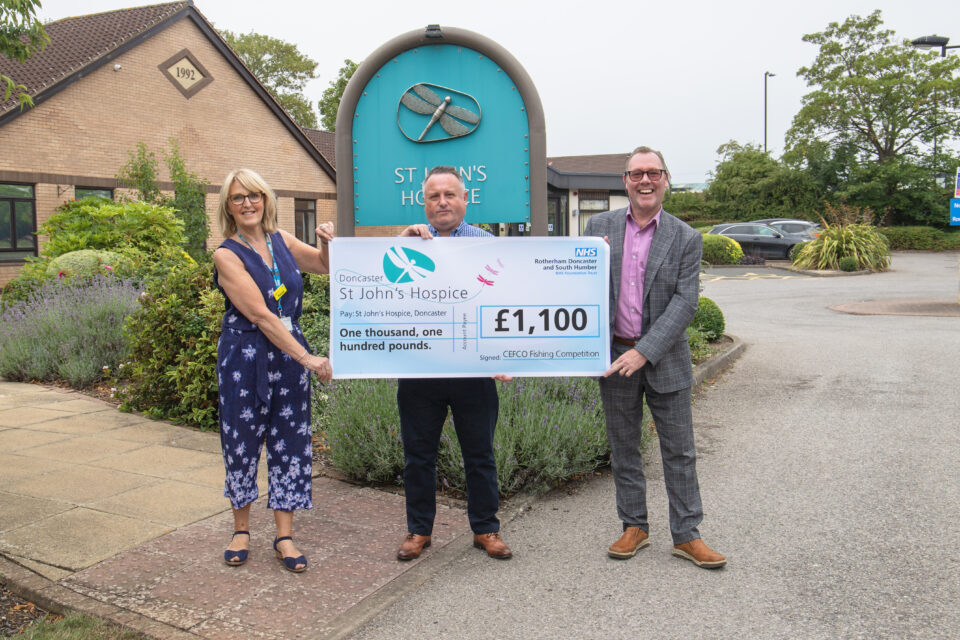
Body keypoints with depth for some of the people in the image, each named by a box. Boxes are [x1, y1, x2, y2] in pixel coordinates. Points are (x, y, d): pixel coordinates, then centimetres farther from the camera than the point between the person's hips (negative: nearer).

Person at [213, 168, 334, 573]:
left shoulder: (281, 240, 6)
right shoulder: (227, 255, -9)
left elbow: (325, 266, 19)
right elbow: (260, 315, -18)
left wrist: (327, 242, -4)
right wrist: (308, 358, -22)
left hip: (290, 354, 4)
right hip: (244, 357, -4)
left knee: (290, 443, 6)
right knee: (242, 442, 7)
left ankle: (284, 536, 17)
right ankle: (241, 530, 26)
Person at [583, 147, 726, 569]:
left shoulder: (686, 239, -2)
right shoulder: (599, 226, 3)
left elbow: (685, 301, -10)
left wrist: (645, 352, -19)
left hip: (665, 358, -1)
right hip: (615, 357, 2)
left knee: (679, 452, 7)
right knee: (623, 450, 12)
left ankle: (686, 535, 20)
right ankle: (634, 527, 27)